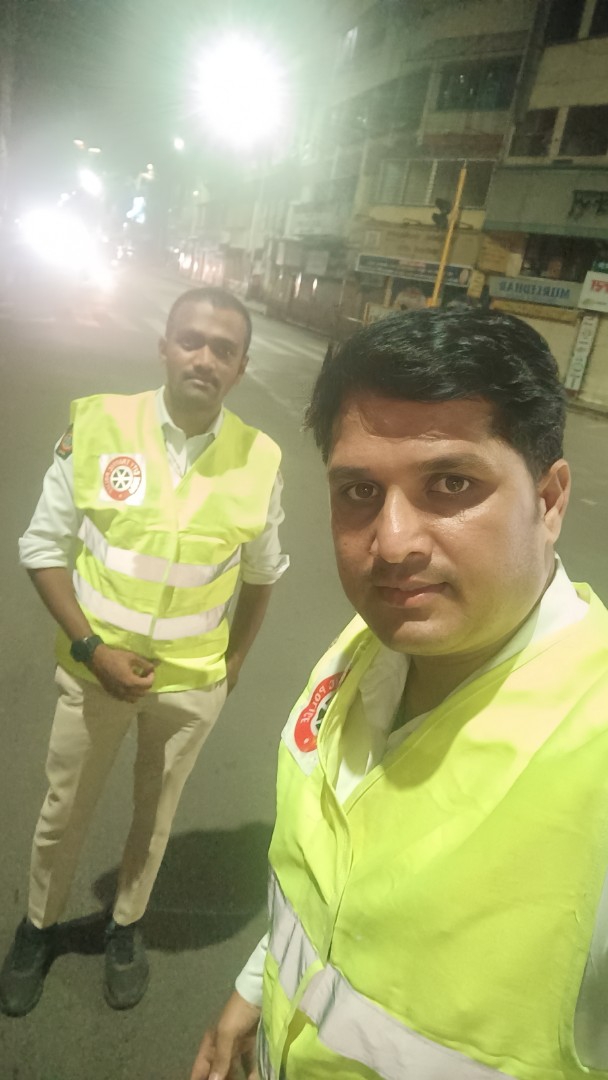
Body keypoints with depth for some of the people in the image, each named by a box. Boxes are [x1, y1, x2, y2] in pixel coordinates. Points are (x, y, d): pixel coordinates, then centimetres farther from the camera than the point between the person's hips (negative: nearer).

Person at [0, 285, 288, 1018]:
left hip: (193, 682, 1)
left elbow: (262, 573, 3)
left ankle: (126, 927, 50)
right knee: (63, 811, 20)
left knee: (155, 813, 22)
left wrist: (234, 662, 6)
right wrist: (90, 648, -15)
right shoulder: (97, 425, -16)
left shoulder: (260, 458, -12)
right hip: (95, 669, 0)